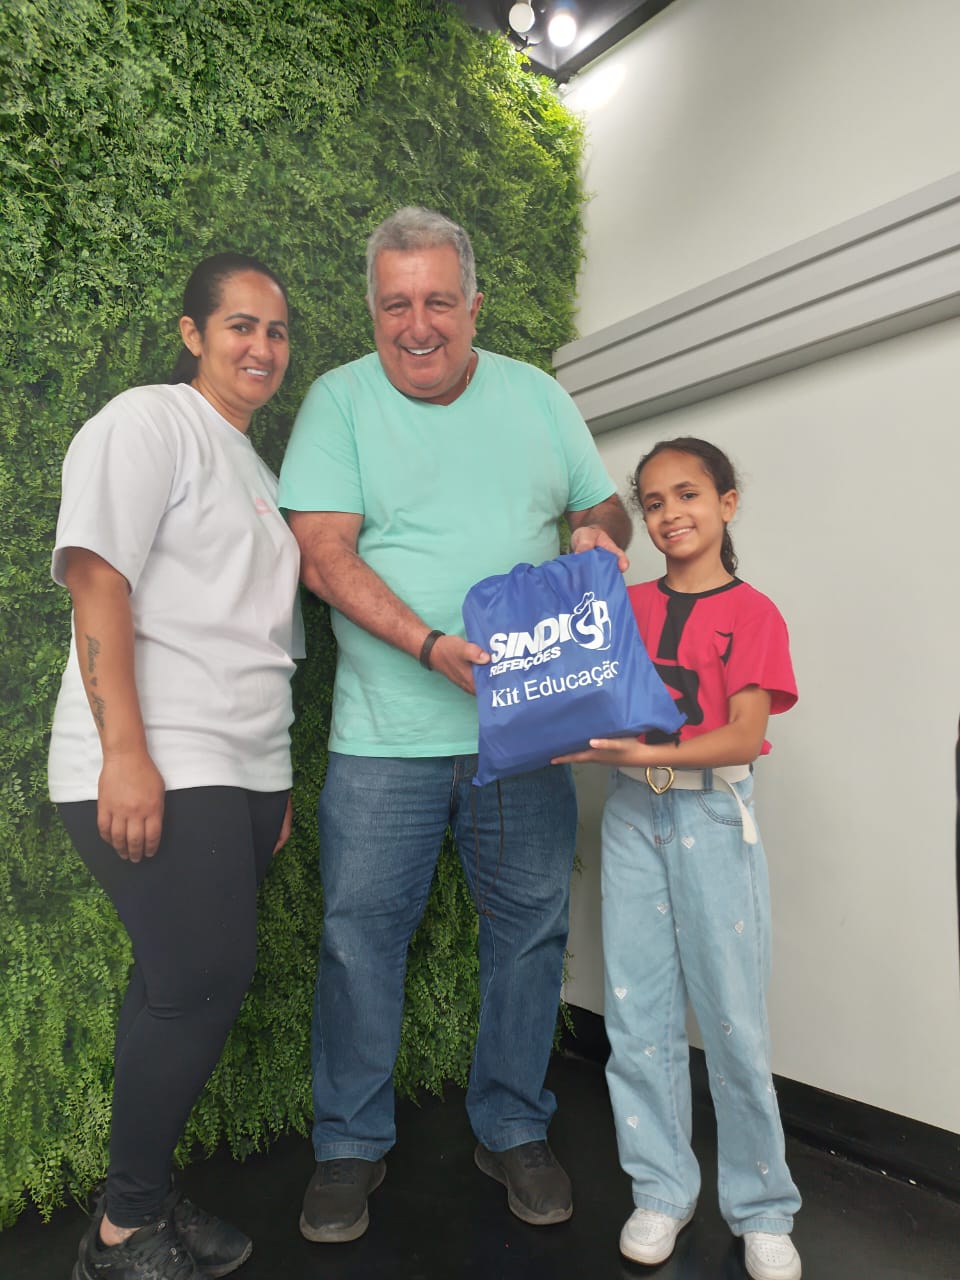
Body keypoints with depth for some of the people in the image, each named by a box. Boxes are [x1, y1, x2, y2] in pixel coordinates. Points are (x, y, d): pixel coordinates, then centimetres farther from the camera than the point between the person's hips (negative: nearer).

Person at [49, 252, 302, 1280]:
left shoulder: (253, 466, 23)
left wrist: (274, 779, 18)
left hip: (243, 771, 7)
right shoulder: (149, 422, -1)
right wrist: (125, 754, -20)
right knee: (197, 983, -7)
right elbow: (98, 581, -13)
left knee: (189, 984, 9)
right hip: (154, 771, -7)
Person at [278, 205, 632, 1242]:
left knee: (529, 928, 12)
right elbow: (324, 555, -10)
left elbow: (605, 509, 17)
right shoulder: (339, 400, 0)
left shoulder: (537, 398, 9)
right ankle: (351, 1147, 30)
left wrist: (598, 534, -8)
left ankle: (513, 1130, 35)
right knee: (360, 935, 6)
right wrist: (431, 645, -22)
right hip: (385, 735, -2)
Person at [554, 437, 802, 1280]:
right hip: (633, 811, 4)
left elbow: (745, 737, -12)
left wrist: (648, 751, -23)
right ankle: (662, 1190, 27)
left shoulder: (753, 614, -3)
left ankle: (762, 1210, 25)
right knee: (637, 1012, 8)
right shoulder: (628, 606, 8)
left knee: (731, 1016, 3)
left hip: (714, 814, -3)